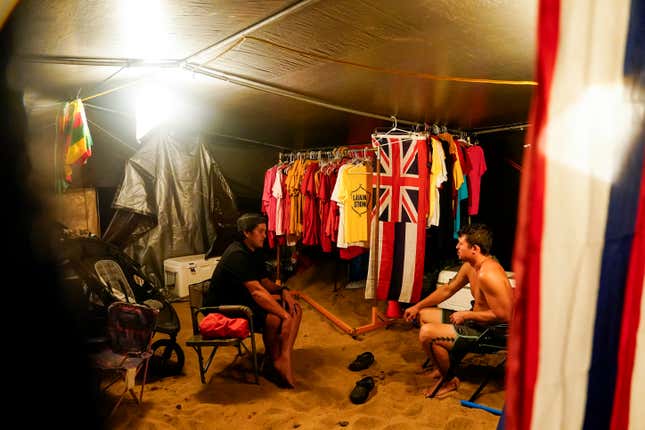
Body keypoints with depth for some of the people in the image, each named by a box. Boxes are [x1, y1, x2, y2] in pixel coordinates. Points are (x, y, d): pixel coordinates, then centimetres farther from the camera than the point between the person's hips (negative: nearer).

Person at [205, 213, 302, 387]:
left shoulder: (255, 252, 8)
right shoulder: (237, 255, -23)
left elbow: (264, 281, 13)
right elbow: (256, 291, -32)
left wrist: (282, 290, -9)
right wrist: (284, 315, -33)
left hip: (245, 301, 10)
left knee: (295, 309, -5)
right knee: (275, 319, -31)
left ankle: (285, 357, -16)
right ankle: (275, 360, -6)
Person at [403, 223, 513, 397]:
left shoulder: (488, 274, -29)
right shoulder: (469, 266, 2)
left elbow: (503, 316, -30)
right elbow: (447, 289, 15)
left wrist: (466, 315, -19)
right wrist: (417, 307, 16)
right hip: (475, 321, 10)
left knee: (427, 333, -23)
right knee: (423, 315, 14)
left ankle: (451, 380, 2)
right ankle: (442, 368, 22)